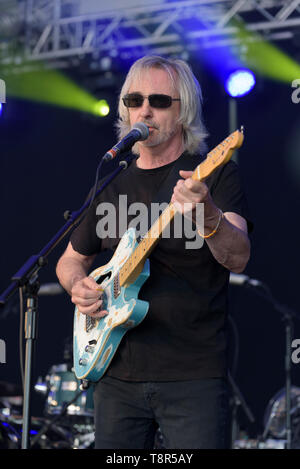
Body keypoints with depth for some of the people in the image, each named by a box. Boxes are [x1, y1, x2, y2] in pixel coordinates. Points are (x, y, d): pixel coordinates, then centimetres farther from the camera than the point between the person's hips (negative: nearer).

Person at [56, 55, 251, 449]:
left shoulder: (215, 174, -2)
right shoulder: (111, 185, 13)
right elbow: (72, 258, 24)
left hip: (194, 376, -4)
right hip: (118, 375, 5)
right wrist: (79, 285, 1)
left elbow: (237, 258, -18)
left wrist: (206, 216, -39)